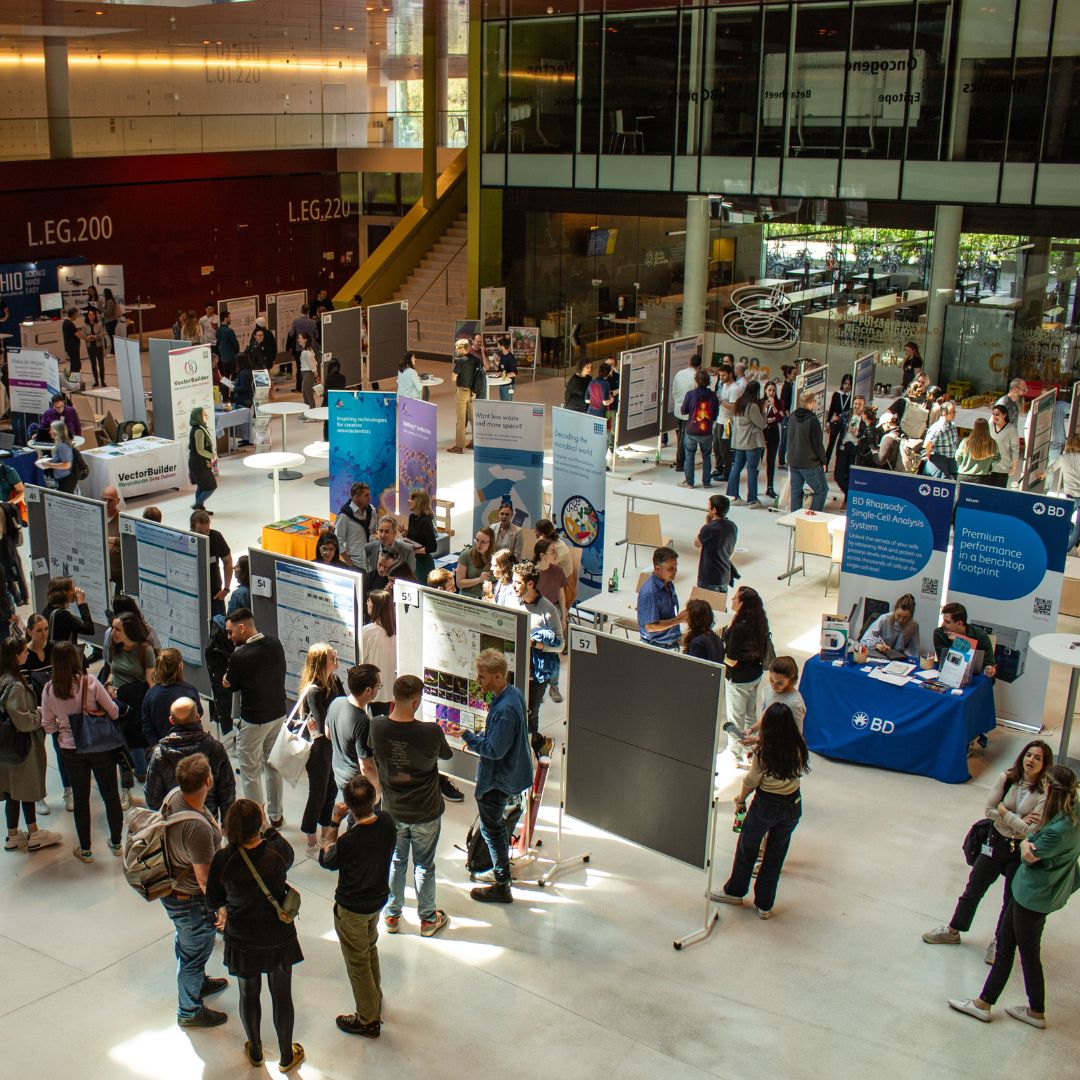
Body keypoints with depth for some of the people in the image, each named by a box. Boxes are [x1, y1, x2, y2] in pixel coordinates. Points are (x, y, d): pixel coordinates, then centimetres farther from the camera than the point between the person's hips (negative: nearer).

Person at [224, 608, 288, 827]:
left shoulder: (239, 656, -25)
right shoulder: (275, 644, -6)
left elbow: (232, 686, -10)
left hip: (254, 720, -7)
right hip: (279, 713, 7)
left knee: (250, 772, 9)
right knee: (273, 765, 21)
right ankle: (275, 816, 33)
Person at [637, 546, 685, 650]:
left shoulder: (669, 584, 7)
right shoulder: (649, 592, -22)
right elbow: (651, 627, -23)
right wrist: (679, 620, -18)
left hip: (672, 644, 7)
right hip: (656, 646, -7)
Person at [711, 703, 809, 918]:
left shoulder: (764, 752, -24)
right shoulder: (799, 747, -14)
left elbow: (752, 781, -12)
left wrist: (741, 799, 8)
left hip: (766, 805, -4)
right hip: (793, 805, 4)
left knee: (747, 847, 19)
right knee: (776, 854, 18)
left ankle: (735, 891, 38)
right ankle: (765, 904, 28)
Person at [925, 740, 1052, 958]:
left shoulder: (1046, 792, -19)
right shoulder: (1006, 779, -10)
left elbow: (1033, 829, -23)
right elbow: (989, 810, -9)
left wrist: (1005, 813, -15)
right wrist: (1019, 821, -17)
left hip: (1022, 852, -3)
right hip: (996, 842, 3)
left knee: (1012, 900, 12)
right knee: (974, 888, 16)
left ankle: (1000, 941, 35)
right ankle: (953, 931, 34)